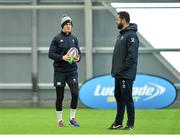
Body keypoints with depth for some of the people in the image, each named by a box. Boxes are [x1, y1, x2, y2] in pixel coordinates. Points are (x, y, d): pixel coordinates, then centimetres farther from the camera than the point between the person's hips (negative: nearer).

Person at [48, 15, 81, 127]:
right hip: (60, 71, -3)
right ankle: (60, 120, 14)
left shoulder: (74, 38, 9)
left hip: (72, 70, 3)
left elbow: (79, 52, 15)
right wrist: (62, 57, -20)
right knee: (60, 96, 3)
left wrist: (78, 58, -8)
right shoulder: (57, 38, -3)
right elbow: (51, 54, -7)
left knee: (75, 93, -10)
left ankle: (72, 117, 5)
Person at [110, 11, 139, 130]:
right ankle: (118, 123, 20)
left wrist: (122, 68, -19)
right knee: (119, 98, 13)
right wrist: (115, 69, 13)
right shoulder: (122, 34, 17)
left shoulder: (131, 35, -14)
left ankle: (130, 124, -1)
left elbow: (132, 55, -21)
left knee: (127, 99, -6)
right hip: (119, 74, 10)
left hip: (126, 75, -10)